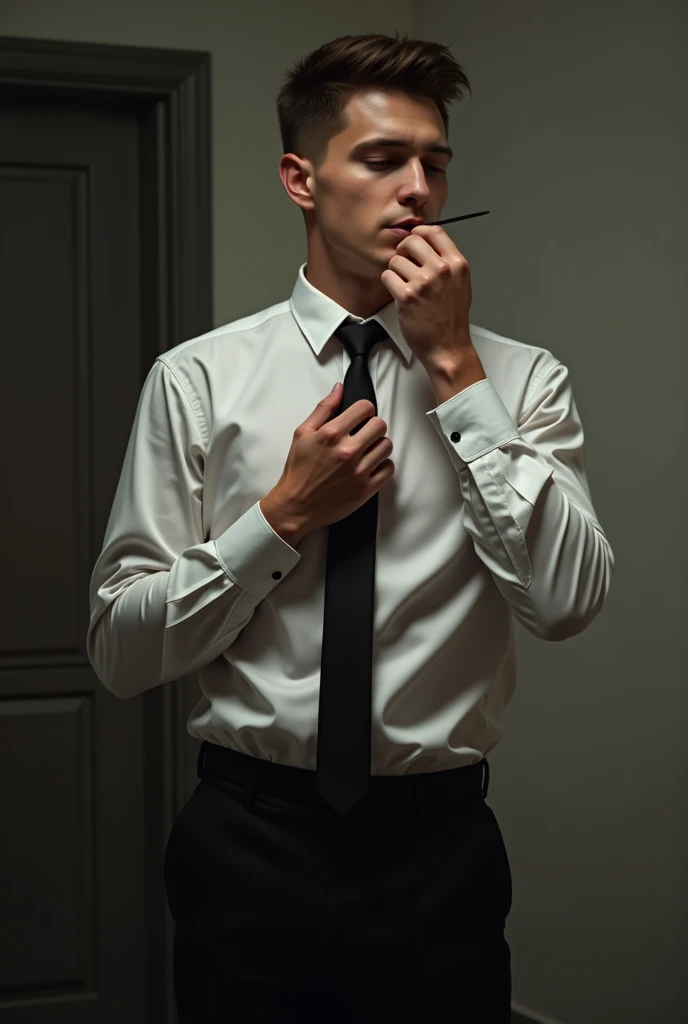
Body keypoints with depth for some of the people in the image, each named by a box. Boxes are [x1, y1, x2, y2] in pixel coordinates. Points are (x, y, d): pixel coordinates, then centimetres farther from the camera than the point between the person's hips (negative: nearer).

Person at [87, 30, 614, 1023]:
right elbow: (120, 652, -2)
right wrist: (284, 515, -13)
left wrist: (457, 368, -14)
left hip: (441, 841, 1)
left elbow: (566, 602, -15)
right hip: (251, 840, 0)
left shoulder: (520, 378, 0)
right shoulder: (199, 379, -2)